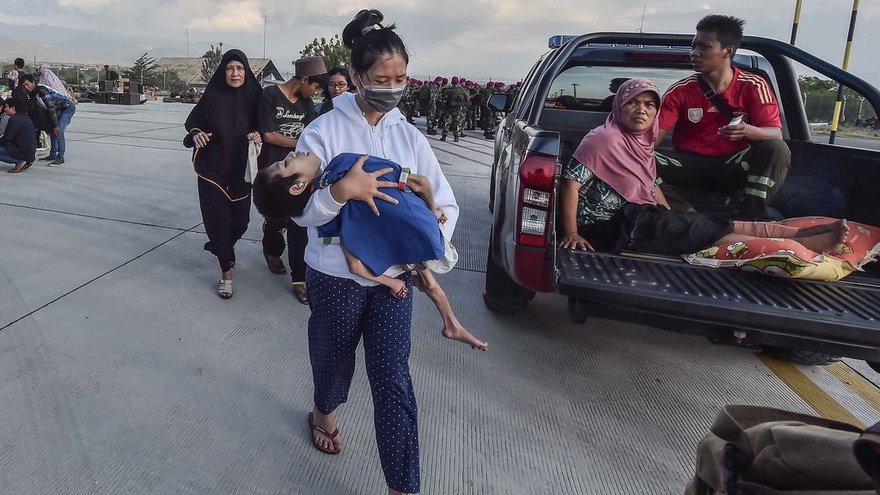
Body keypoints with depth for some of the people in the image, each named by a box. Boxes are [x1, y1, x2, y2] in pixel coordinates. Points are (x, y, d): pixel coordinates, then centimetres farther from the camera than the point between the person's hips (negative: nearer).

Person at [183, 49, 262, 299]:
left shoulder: (253, 97, -2)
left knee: (240, 219, 7)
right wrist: (196, 135, -20)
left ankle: (225, 246, 42)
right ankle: (226, 273, 9)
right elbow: (192, 124, 2)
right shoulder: (212, 96, -5)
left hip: (241, 169, 2)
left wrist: (258, 135, -18)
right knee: (218, 217, -3)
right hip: (212, 168, -1)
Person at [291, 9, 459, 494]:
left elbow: (446, 202, 2)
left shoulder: (409, 137, 0)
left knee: (394, 380, 1)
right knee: (334, 356, 22)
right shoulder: (324, 131, -10)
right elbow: (300, 210, -14)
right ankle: (324, 412, 57)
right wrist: (342, 190, -33)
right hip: (336, 274, -2)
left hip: (394, 274, 2)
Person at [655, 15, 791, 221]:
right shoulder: (680, 90, -2)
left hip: (733, 167, 0)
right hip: (690, 165, 0)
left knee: (776, 149, -28)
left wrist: (748, 131, -34)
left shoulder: (753, 86, -3)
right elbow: (654, 135, -10)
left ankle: (752, 212, -26)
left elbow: (776, 133, -11)